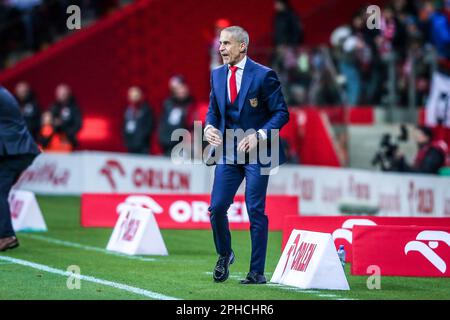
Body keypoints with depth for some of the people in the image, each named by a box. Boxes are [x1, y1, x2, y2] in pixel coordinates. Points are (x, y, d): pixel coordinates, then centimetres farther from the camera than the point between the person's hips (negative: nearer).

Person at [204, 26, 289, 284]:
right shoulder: (217, 74, 8)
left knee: (256, 212, -3)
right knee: (217, 207, -1)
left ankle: (257, 272, 5)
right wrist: (209, 126, -5)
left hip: (257, 151, -5)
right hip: (227, 151, 5)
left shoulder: (264, 75, -9)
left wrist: (259, 135, -21)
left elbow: (281, 112, -8)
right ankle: (225, 255, 25)